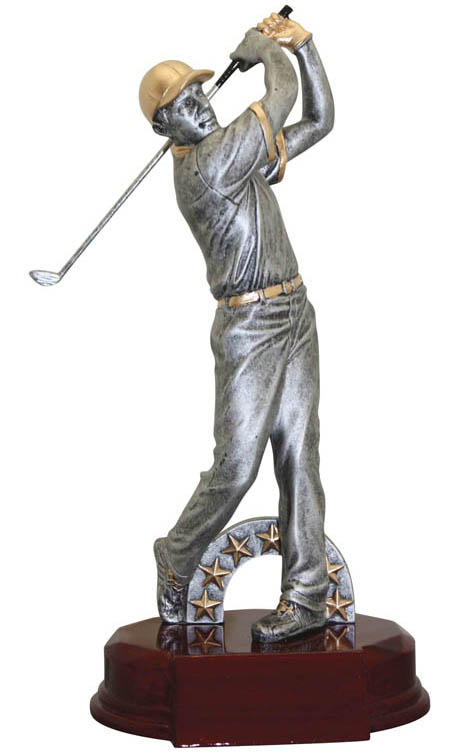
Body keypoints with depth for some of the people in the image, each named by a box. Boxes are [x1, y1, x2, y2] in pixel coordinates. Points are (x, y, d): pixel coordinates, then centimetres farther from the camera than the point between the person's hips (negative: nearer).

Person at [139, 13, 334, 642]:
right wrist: (264, 47, 9)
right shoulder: (203, 166, -15)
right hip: (247, 327, -8)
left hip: (295, 315, 8)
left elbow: (319, 121, 18)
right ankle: (176, 558, 21)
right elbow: (283, 98, -11)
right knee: (236, 466, -4)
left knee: (298, 455, 4)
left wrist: (303, 44, 9)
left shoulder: (241, 156, 13)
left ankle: (307, 592, 8)